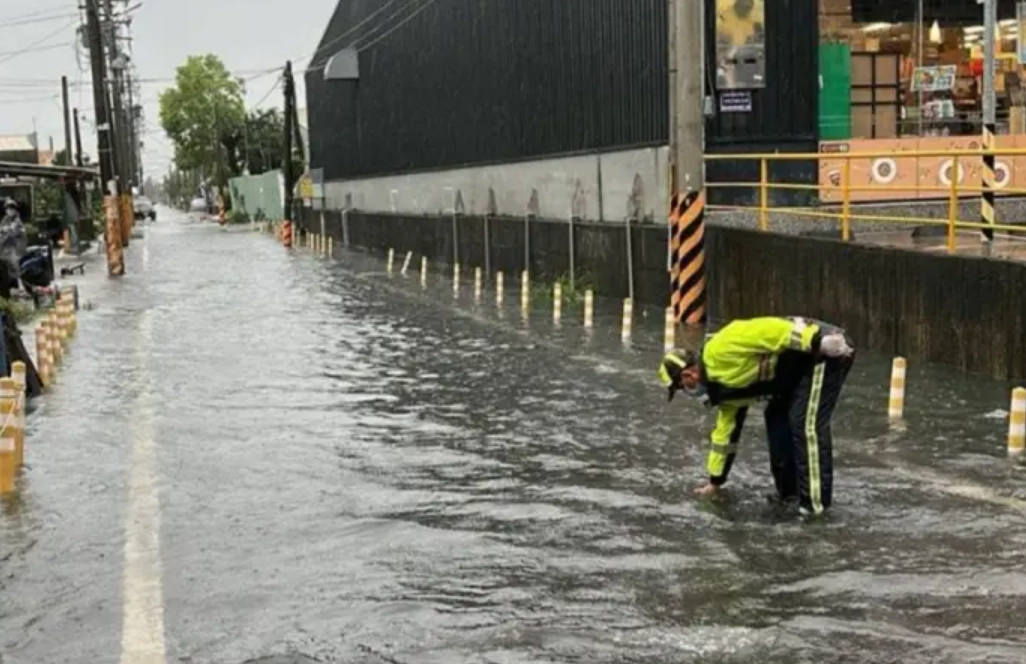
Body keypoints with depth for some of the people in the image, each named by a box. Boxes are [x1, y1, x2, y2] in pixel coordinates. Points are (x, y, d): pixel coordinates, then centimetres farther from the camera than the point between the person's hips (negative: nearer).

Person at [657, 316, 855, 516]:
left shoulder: (718, 352, -12)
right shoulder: (727, 385, 17)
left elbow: (763, 331, -22)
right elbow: (725, 432, 27)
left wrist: (817, 341, -26)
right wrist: (715, 481, 36)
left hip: (827, 349, -10)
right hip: (807, 357, 10)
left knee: (806, 424, -13)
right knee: (777, 417, 15)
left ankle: (816, 502, -10)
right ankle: (789, 490, 21)